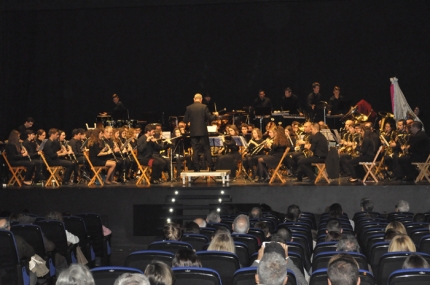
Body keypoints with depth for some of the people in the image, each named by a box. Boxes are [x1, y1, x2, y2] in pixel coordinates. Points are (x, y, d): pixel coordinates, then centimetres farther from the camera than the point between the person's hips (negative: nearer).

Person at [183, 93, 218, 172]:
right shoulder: (204, 107, -5)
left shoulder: (189, 108, -1)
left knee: (195, 150, 4)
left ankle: (196, 168, 1)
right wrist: (215, 115, 13)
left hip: (193, 132, 1)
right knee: (207, 149, 6)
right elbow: (210, 118, -7)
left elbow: (185, 120, 1)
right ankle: (211, 167, 5)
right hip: (203, 132, -1)